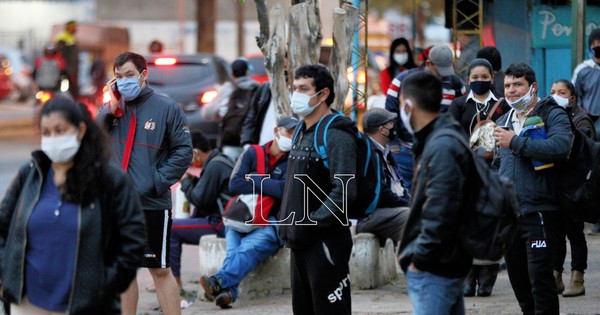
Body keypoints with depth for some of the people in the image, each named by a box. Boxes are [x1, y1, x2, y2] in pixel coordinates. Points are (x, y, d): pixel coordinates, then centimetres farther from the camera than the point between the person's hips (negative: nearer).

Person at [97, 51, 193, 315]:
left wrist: (158, 182, -13)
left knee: (160, 270, 0)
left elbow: (183, 151, -5)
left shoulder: (167, 108, -4)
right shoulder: (112, 109, 9)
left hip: (152, 204, -4)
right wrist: (110, 108, -10)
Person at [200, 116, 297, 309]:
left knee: (251, 246, -34)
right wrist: (269, 188, -4)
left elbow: (286, 189, -12)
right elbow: (235, 183, -2)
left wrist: (255, 182, -2)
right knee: (234, 248, -30)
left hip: (272, 222, -3)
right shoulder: (253, 154, 12)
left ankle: (220, 281, -57)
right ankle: (227, 290, -51)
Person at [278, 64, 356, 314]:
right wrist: (287, 222, 11)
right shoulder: (302, 133, 15)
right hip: (301, 243, 10)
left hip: (326, 244, -10)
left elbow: (344, 192, -24)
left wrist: (310, 224, -21)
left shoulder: (337, 137, -14)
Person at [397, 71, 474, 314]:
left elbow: (439, 214, -24)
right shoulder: (435, 141, 15)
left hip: (432, 268, -11)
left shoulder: (441, 148, -18)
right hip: (446, 265, 11)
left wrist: (419, 258, -17)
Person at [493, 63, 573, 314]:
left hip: (540, 211, -7)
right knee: (517, 275, 11)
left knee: (539, 274, -12)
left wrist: (516, 142, -21)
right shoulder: (503, 122, 18)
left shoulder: (553, 116, -4)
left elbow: (560, 146, -25)